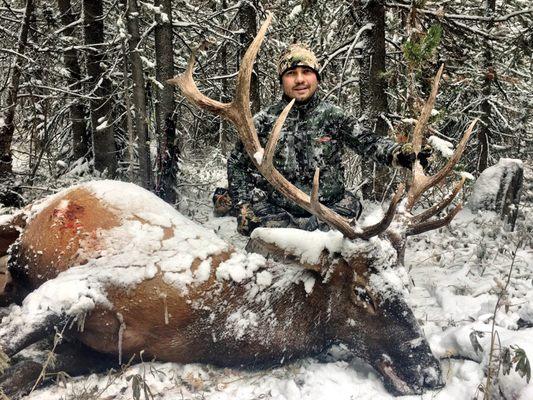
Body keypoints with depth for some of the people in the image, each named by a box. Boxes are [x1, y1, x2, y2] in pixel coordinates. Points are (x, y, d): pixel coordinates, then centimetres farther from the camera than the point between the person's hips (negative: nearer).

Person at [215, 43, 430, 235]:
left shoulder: (333, 116, 1)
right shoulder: (265, 121, 0)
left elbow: (366, 142, -10)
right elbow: (237, 164, 8)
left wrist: (400, 154, -29)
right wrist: (242, 204, -4)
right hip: (278, 207, -2)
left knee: (351, 205, -25)